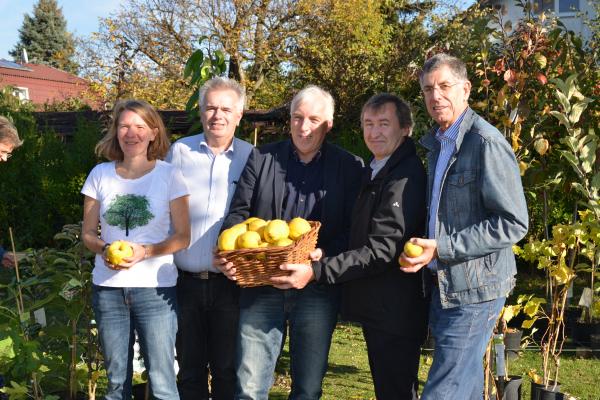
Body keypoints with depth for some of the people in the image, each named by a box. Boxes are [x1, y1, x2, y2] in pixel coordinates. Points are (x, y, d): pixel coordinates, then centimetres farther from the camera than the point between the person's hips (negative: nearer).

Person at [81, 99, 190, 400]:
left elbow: (183, 236, -2)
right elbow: (88, 233, 10)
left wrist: (146, 252, -18)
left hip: (155, 288, -2)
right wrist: (104, 249, -12)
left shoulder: (169, 175, -2)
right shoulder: (100, 174, 5)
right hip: (108, 288, 3)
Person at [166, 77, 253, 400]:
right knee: (190, 370, 13)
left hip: (230, 282, -1)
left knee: (227, 371, 8)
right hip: (186, 280, 1)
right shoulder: (179, 151, 3)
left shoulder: (252, 157, 0)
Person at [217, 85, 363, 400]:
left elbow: (352, 229, -1)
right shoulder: (261, 158, 9)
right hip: (261, 285, 1)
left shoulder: (350, 167, 4)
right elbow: (238, 213, 8)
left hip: (317, 288, -1)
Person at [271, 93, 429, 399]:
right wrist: (324, 256, 6)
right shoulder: (374, 173, 16)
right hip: (374, 306, 10)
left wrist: (318, 271, -26)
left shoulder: (404, 177, -18)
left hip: (395, 313, -10)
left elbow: (383, 249, -24)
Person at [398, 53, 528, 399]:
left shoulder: (486, 142, -15)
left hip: (475, 289, -9)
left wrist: (441, 249, -22)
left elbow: (514, 224, -19)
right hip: (443, 286, 9)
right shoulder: (437, 144, 14)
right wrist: (424, 250, 8)